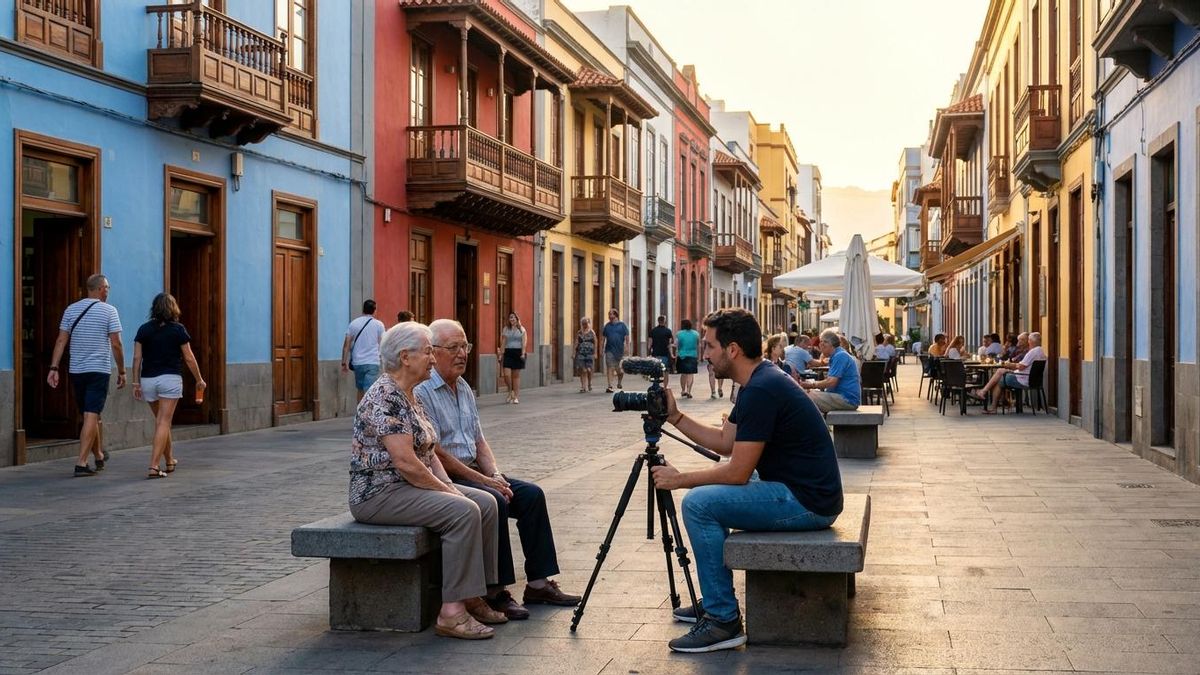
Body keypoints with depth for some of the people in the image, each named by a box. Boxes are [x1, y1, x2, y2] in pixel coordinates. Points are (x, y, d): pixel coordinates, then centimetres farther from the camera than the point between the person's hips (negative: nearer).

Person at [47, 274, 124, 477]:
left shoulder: (71, 309, 8)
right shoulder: (108, 310, -5)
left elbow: (61, 341, 2)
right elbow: (116, 344, -8)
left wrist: (54, 368, 2)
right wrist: (121, 372, -1)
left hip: (76, 371, 5)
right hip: (99, 370, -5)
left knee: (90, 415, 17)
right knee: (91, 416, -7)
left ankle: (99, 456, 33)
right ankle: (81, 463, -15)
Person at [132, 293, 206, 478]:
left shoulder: (144, 329, 4)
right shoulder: (178, 329, -4)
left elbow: (137, 357, 1)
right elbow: (189, 358, -1)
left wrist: (136, 383, 4)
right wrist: (199, 379, 10)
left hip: (148, 380, 4)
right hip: (170, 378, -4)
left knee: (160, 421, 19)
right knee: (164, 423, -4)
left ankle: (169, 461, 32)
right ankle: (154, 466, -13)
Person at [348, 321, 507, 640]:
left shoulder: (411, 397, 14)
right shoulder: (385, 398, -18)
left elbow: (428, 452, 18)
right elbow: (405, 462, -24)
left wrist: (449, 485, 2)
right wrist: (446, 491, -15)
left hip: (412, 486, 10)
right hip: (380, 493, -10)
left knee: (486, 502, 0)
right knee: (463, 510, -25)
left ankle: (473, 598, 3)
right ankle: (452, 612, -23)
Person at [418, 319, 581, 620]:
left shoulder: (464, 388, 15)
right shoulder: (421, 392, -14)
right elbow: (435, 454, -18)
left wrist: (495, 475, -1)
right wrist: (484, 481, -16)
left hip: (473, 471, 9)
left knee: (532, 494, -6)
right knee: (494, 502, -30)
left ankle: (538, 583, -2)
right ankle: (495, 593, -21)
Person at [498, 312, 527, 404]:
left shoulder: (522, 329, 6)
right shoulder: (505, 329, 10)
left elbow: (524, 342, 0)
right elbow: (503, 342, 8)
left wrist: (523, 353, -12)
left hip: (518, 352, -1)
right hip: (508, 352, 1)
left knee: (516, 375, 1)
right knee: (506, 374, -9)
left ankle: (516, 396, 7)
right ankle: (510, 391, 16)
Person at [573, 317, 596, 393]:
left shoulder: (592, 332, 7)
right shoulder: (579, 333, 9)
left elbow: (595, 343, 7)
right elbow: (576, 343, 5)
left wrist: (595, 353, 1)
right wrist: (574, 353, -3)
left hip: (590, 353, -1)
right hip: (581, 353, 1)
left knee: (589, 370, -5)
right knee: (583, 370, -6)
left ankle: (589, 384, 20)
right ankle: (583, 387, -3)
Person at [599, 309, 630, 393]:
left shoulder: (622, 325, 3)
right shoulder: (607, 326, 9)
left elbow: (627, 337, 0)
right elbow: (603, 338, 12)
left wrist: (627, 347, -10)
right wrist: (601, 348, 6)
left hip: (620, 350, -1)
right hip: (609, 350, 1)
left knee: (620, 370, 5)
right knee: (610, 368, -8)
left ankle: (619, 383, 33)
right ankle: (610, 386, -8)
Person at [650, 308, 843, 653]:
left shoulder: (761, 391, -21)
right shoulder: (761, 380, 10)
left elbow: (737, 473, -20)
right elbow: (725, 441, 18)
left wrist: (679, 479, -8)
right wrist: (675, 416, 12)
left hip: (807, 502, -11)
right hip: (800, 491, 11)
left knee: (698, 504, -15)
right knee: (711, 489, 21)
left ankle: (723, 621, -8)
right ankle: (714, 600, 28)